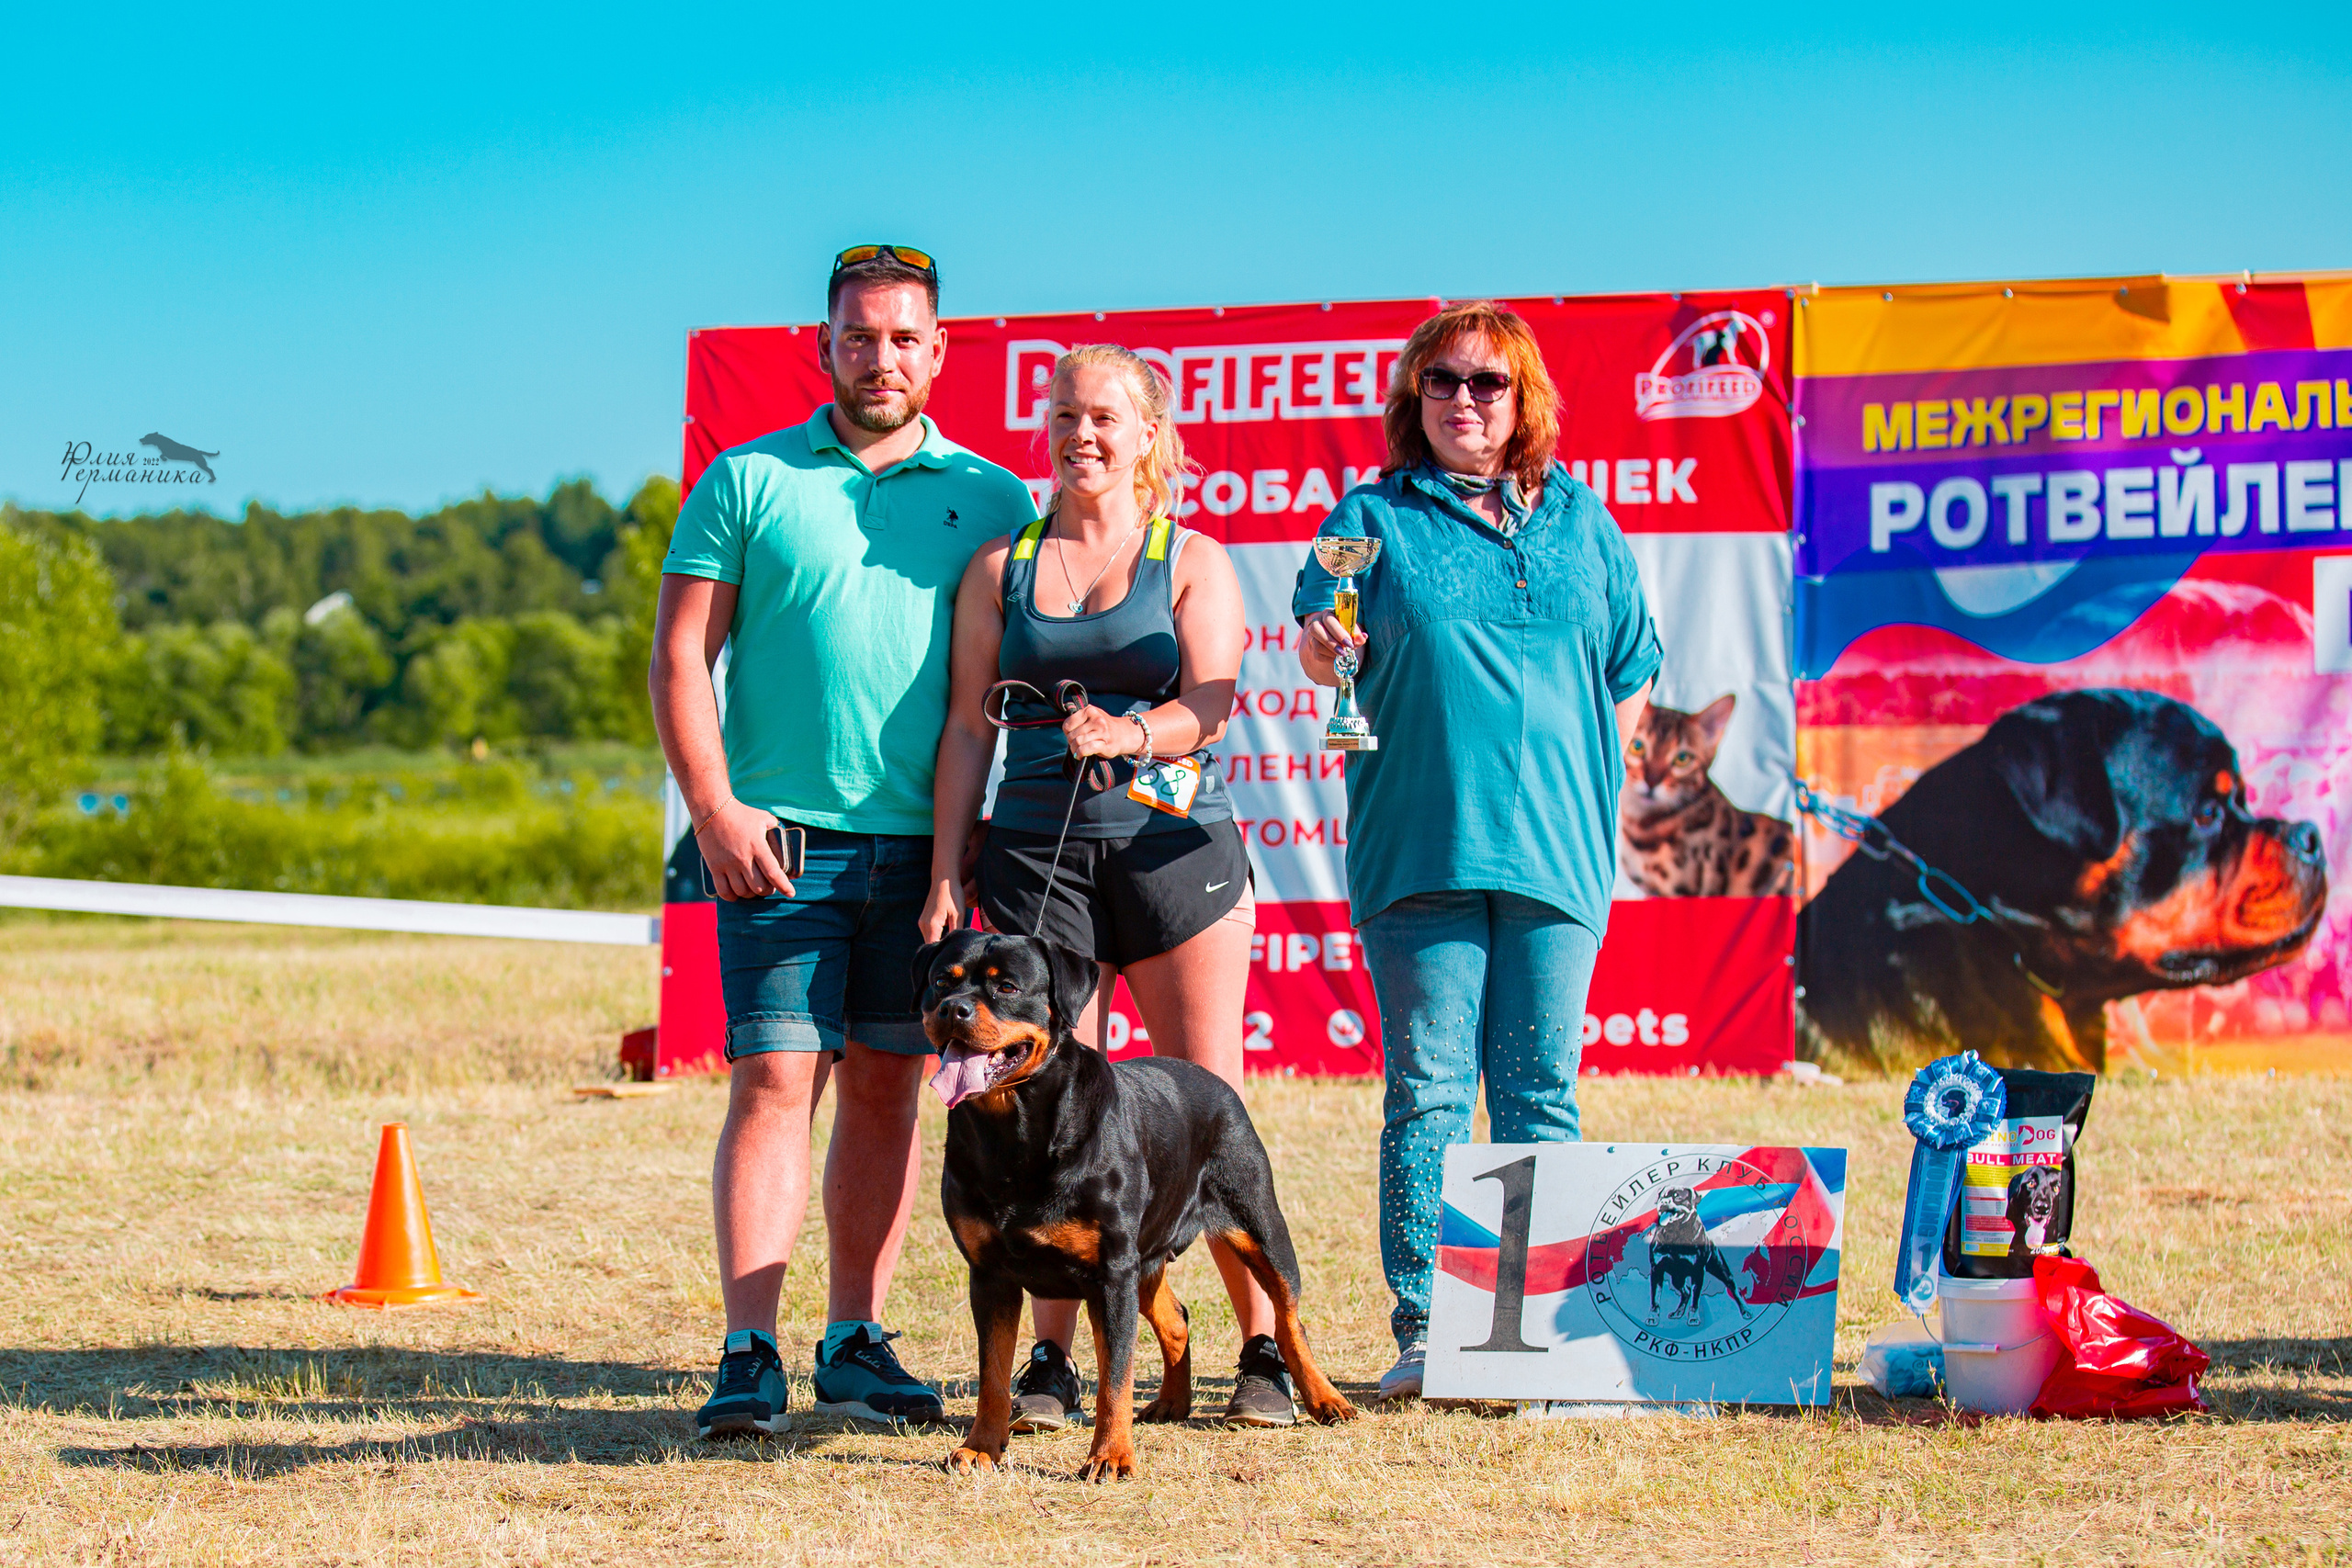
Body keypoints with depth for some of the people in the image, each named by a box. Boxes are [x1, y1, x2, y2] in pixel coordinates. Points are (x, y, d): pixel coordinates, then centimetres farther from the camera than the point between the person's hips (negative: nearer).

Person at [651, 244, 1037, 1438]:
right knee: (773, 1083, -8)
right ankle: (749, 1355, -10)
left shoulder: (990, 500, 11)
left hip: (922, 845, 3)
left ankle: (854, 1343, 15)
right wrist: (714, 809, -8)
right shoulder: (748, 482, 5)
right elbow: (681, 655, 2)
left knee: (886, 1090, 7)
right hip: (783, 839, -3)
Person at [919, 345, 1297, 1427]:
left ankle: (1265, 1348, 5)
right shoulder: (1001, 567, 13)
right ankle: (1050, 1359, 2)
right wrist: (947, 876, 3)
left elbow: (1209, 704, -6)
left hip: (1175, 841, -2)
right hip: (1037, 850, 2)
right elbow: (967, 727, 11)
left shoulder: (1194, 561, 7)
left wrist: (1127, 735, -26)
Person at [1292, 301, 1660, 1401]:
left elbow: (1630, 673, 17)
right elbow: (1320, 640, -2)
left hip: (1555, 846, 2)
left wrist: (1580, 781, 7)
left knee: (1540, 1093, 3)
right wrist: (1323, 644, -25)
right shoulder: (1376, 518, 9)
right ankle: (1422, 1331, -4)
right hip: (1421, 845, -2)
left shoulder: (1581, 523, 15)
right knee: (1428, 1093, -5)